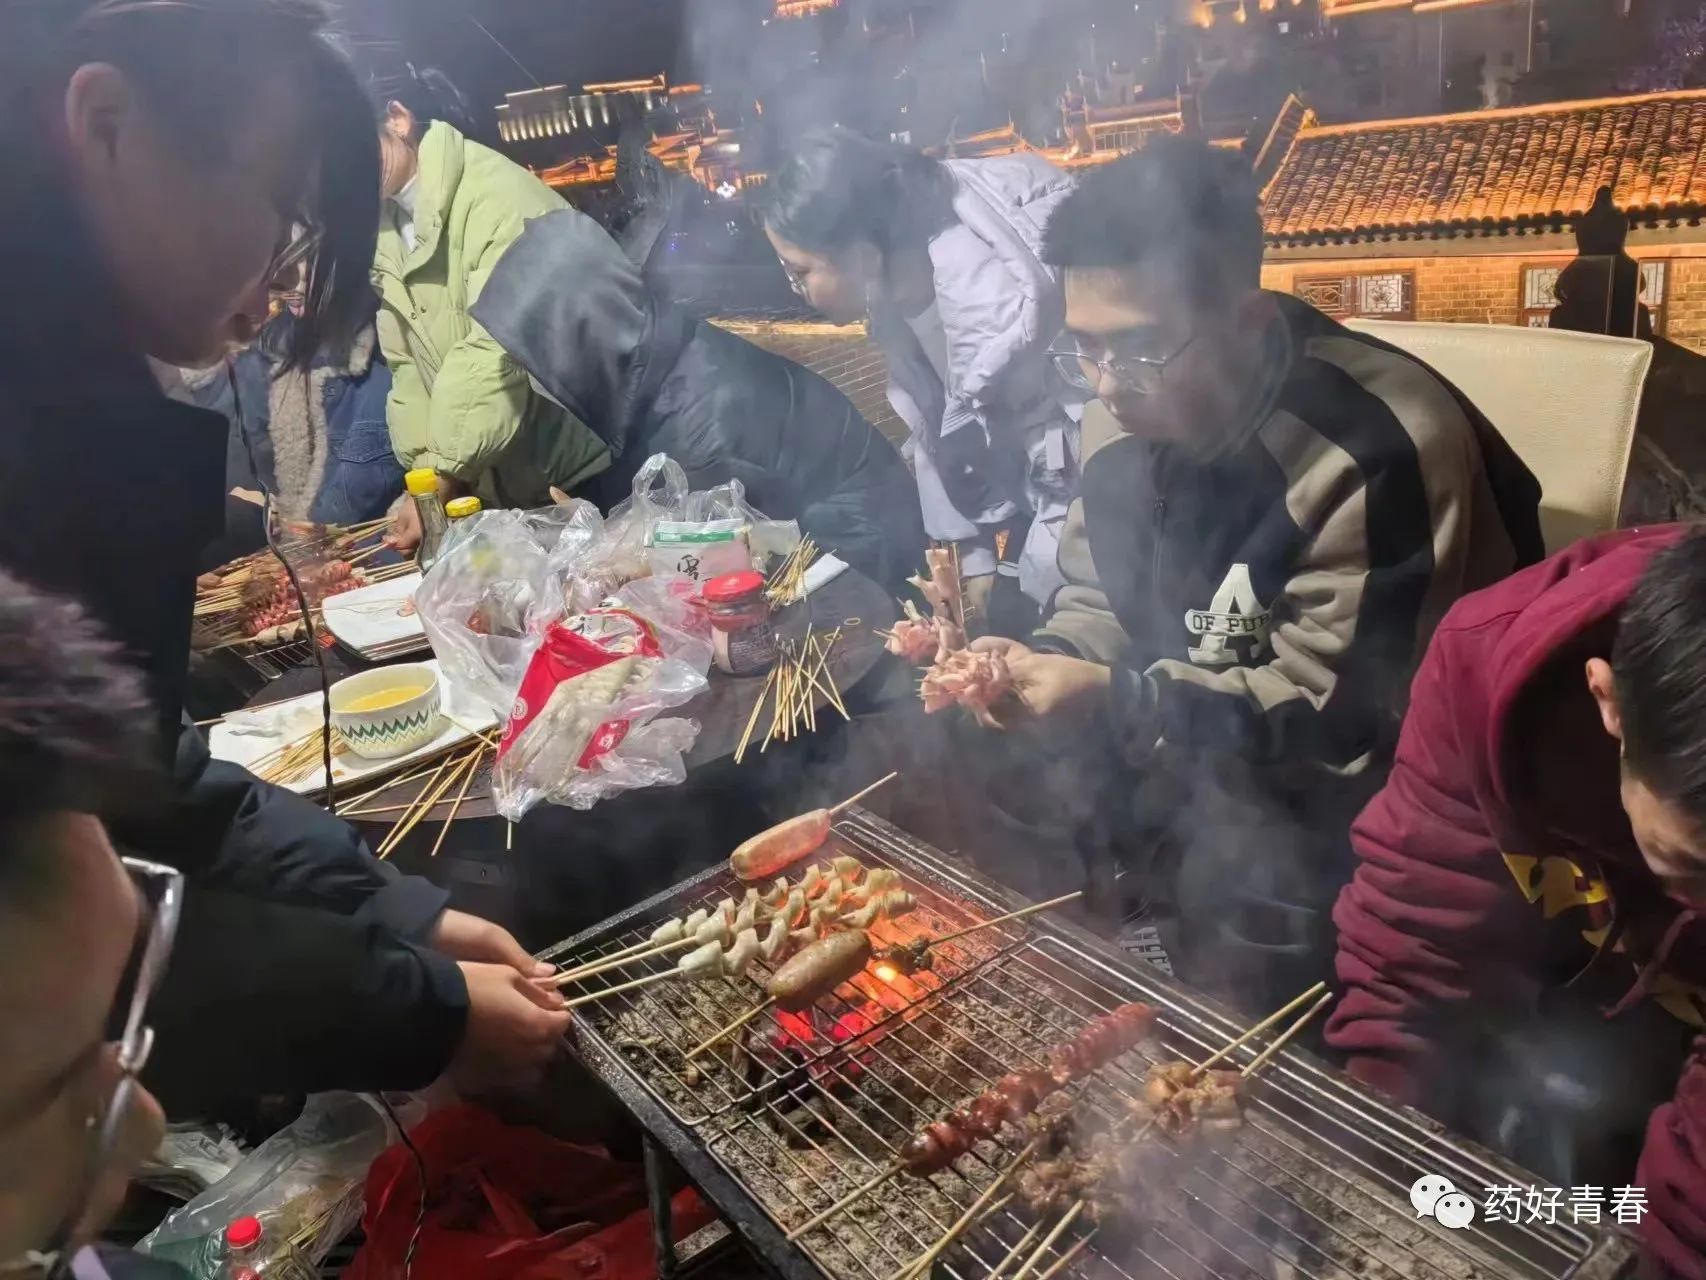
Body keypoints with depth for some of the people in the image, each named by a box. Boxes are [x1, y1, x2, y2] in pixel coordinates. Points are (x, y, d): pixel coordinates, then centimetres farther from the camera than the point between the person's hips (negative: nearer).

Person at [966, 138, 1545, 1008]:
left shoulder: (1382, 449, -28)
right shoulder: (1126, 408, -5)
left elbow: (1339, 714, -25)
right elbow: (1099, 598, 4)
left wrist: (1112, 697, -30)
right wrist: (1043, 664, -19)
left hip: (1359, 783, -6)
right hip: (1184, 748, 7)